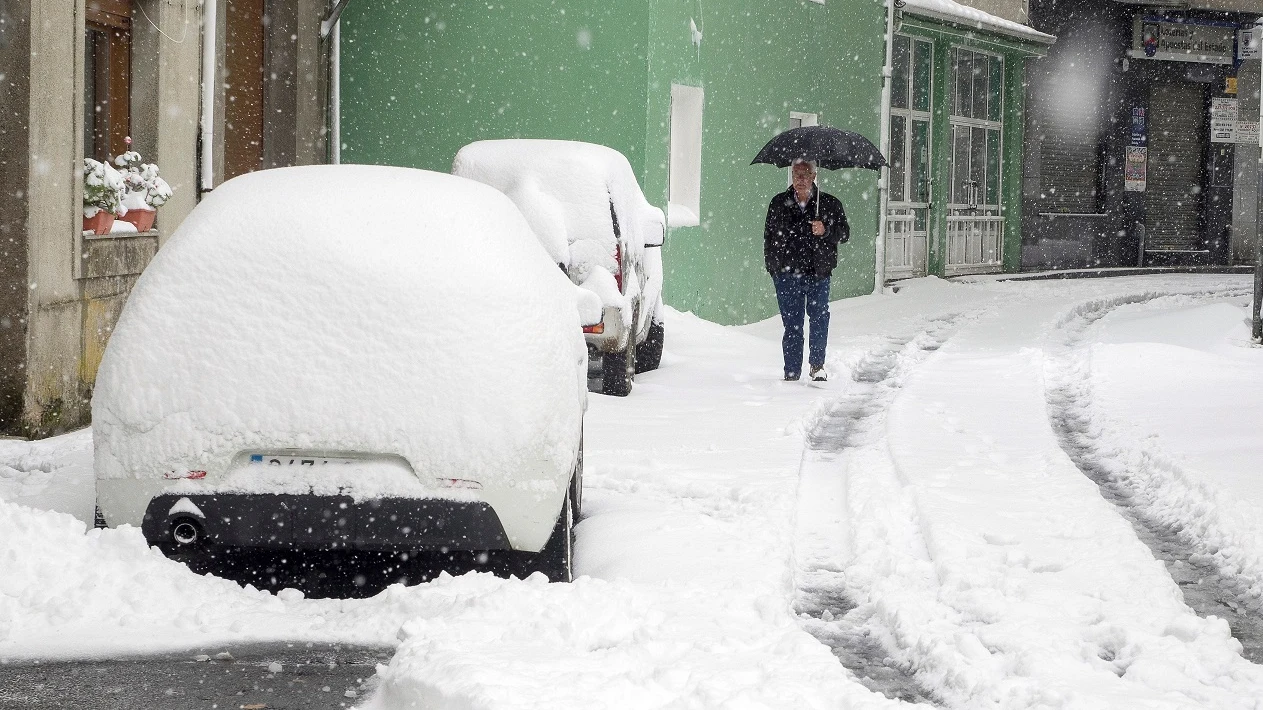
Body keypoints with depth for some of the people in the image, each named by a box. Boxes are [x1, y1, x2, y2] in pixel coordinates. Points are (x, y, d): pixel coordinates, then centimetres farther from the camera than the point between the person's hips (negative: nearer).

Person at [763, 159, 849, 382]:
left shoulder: (830, 204, 5)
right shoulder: (779, 203, 10)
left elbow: (844, 233, 3)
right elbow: (769, 236, 15)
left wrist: (825, 230, -17)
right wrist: (772, 267, 9)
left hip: (818, 272, -1)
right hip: (787, 272, 1)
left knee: (820, 317, -7)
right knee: (792, 323, 0)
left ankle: (817, 364, 11)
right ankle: (791, 373, 5)